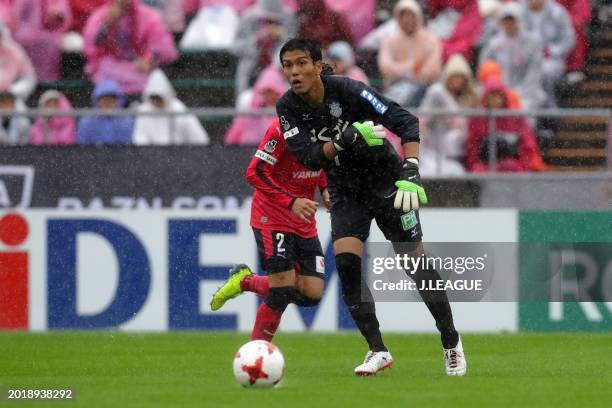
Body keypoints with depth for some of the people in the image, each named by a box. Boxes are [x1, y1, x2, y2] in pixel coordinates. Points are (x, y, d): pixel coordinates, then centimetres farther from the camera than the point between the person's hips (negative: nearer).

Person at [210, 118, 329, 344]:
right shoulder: (283, 128, -21)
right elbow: (255, 173, -20)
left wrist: (325, 188, 1)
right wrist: (290, 202, -27)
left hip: (305, 222, 7)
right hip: (271, 216, -7)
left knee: (312, 295, -1)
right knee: (282, 292, -12)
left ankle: (245, 281, 21)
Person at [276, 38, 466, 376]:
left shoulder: (346, 90, -22)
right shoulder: (288, 108, -9)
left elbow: (406, 122, -26)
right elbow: (308, 158, -19)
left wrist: (410, 173, -38)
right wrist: (343, 140, -37)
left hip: (386, 183, -3)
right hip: (346, 193, 3)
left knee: (415, 261, -3)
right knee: (345, 261, -16)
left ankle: (451, 342, 15)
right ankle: (378, 350, -7)